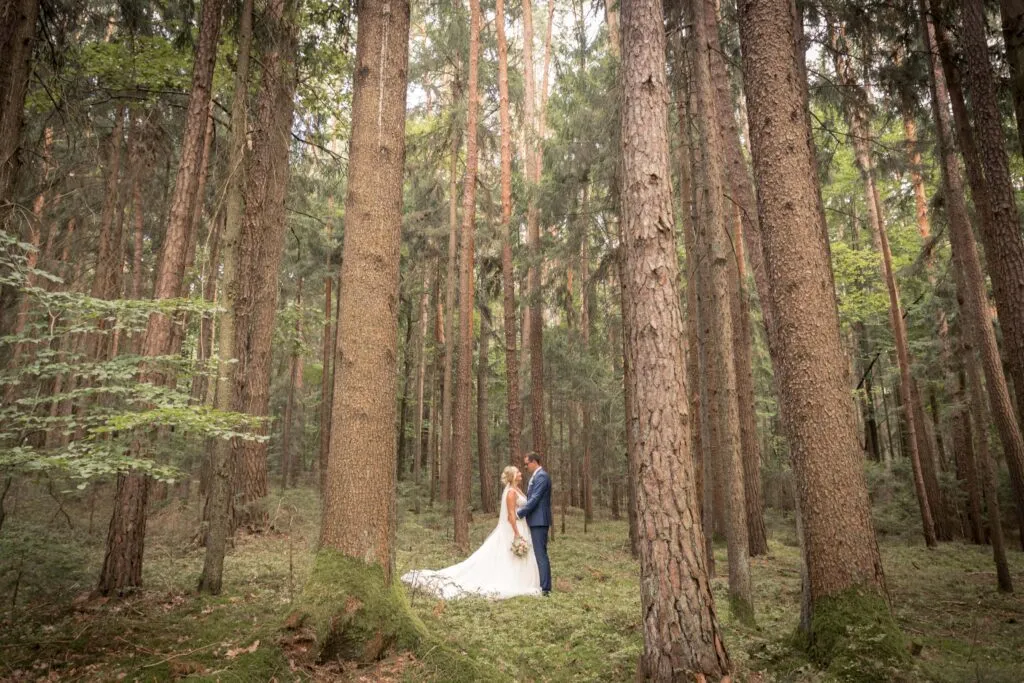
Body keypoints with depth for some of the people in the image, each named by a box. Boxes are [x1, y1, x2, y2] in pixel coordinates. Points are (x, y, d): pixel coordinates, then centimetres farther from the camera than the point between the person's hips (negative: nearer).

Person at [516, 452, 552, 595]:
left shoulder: (541, 476, -15)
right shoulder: (537, 476, 17)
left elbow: (534, 499, -21)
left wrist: (519, 514, -15)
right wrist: (523, 512, 11)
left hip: (539, 520, -10)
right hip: (536, 521, 10)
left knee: (540, 554, -7)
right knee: (538, 553, 13)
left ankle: (545, 588, -4)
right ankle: (542, 585, 19)